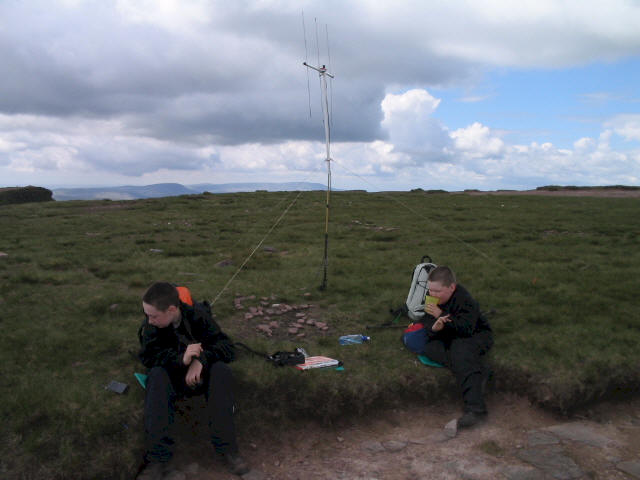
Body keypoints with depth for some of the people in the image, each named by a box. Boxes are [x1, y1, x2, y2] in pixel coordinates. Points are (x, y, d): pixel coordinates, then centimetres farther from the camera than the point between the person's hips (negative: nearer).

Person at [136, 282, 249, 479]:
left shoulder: (198, 315, -18)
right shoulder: (151, 324, -15)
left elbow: (227, 347, -18)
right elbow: (147, 356, -23)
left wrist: (201, 359, -37)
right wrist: (181, 359, -39)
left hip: (200, 373, 0)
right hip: (172, 377, 1)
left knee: (221, 369, -31)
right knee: (157, 375, -32)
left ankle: (227, 448, -31)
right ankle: (157, 457, -36)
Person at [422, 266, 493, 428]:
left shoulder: (464, 299, -23)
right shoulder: (432, 298, -3)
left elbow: (467, 329, -32)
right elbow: (428, 324, -1)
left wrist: (441, 315, -34)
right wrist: (434, 328, -27)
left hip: (477, 335, -7)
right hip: (450, 338, 7)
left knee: (459, 349, -37)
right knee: (428, 345, -20)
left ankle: (475, 408, -49)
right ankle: (478, 372, -29)